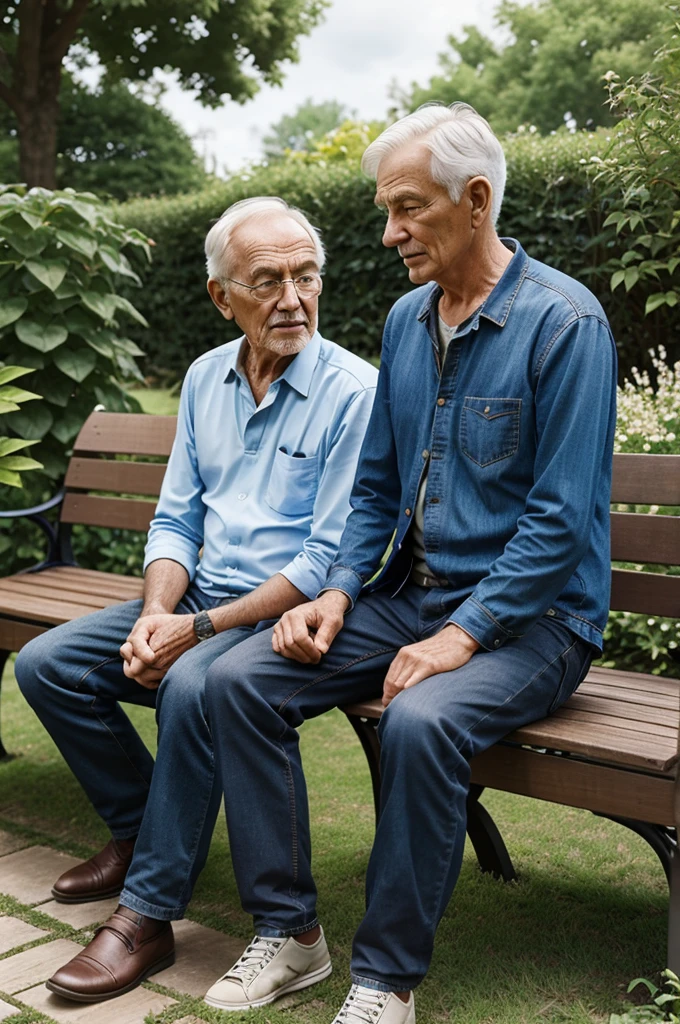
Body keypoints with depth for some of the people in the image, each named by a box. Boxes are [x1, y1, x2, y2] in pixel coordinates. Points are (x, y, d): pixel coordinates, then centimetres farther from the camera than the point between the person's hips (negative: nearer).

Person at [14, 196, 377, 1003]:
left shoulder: (353, 392, -14)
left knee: (193, 685, -35)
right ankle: (139, 830, 15)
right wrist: (155, 614, -9)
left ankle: (147, 917, -18)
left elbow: (331, 560, -17)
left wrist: (203, 629, -20)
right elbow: (176, 519, 10)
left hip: (287, 615, -7)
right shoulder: (205, 379, 8)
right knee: (45, 664, -4)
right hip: (197, 601, 7)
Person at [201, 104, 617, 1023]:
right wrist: (339, 592, -1)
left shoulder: (563, 320, -13)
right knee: (239, 679, -10)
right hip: (409, 592, 7)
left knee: (420, 720, -35)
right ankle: (288, 932, 0)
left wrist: (463, 635, -23)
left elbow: (562, 516, -18)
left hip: (531, 613, -7)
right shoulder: (407, 319, 9)